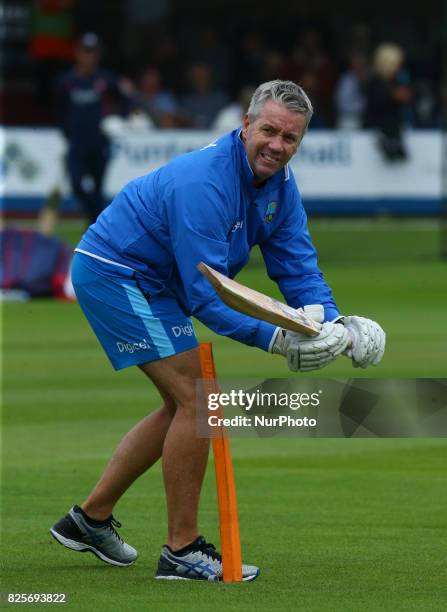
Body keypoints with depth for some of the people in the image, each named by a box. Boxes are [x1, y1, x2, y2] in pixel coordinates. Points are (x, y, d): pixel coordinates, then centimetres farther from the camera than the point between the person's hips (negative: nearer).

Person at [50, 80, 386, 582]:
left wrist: (333, 323, -22)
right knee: (198, 397, -16)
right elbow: (206, 295, -32)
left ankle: (90, 518, 26)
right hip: (113, 273, -10)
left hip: (151, 285, 10)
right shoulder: (203, 183, -31)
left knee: (182, 407, 18)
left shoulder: (280, 184, -3)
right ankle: (181, 551, -11)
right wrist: (274, 340, -38)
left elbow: (296, 265, -5)